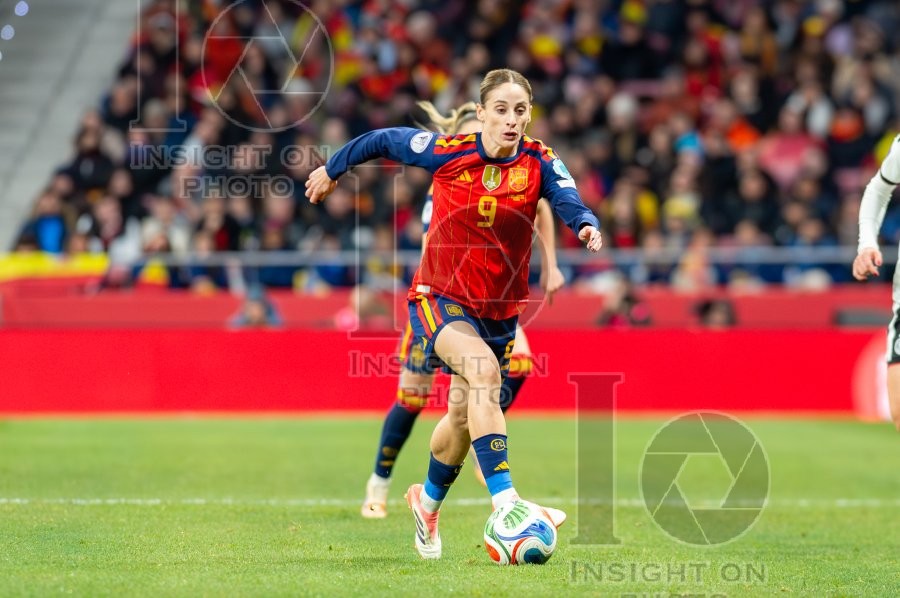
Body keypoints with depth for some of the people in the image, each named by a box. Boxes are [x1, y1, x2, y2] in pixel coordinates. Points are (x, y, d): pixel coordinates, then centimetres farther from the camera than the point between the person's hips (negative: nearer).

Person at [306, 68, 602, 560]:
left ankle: (428, 501, 43)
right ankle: (504, 501, -39)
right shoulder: (447, 152, -14)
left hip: (500, 309, 3)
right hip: (440, 297, -3)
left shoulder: (540, 164, -11)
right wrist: (332, 170, 14)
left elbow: (567, 201, -29)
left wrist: (586, 224, -51)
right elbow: (382, 140, 1)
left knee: (462, 417, 13)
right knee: (483, 370, -31)